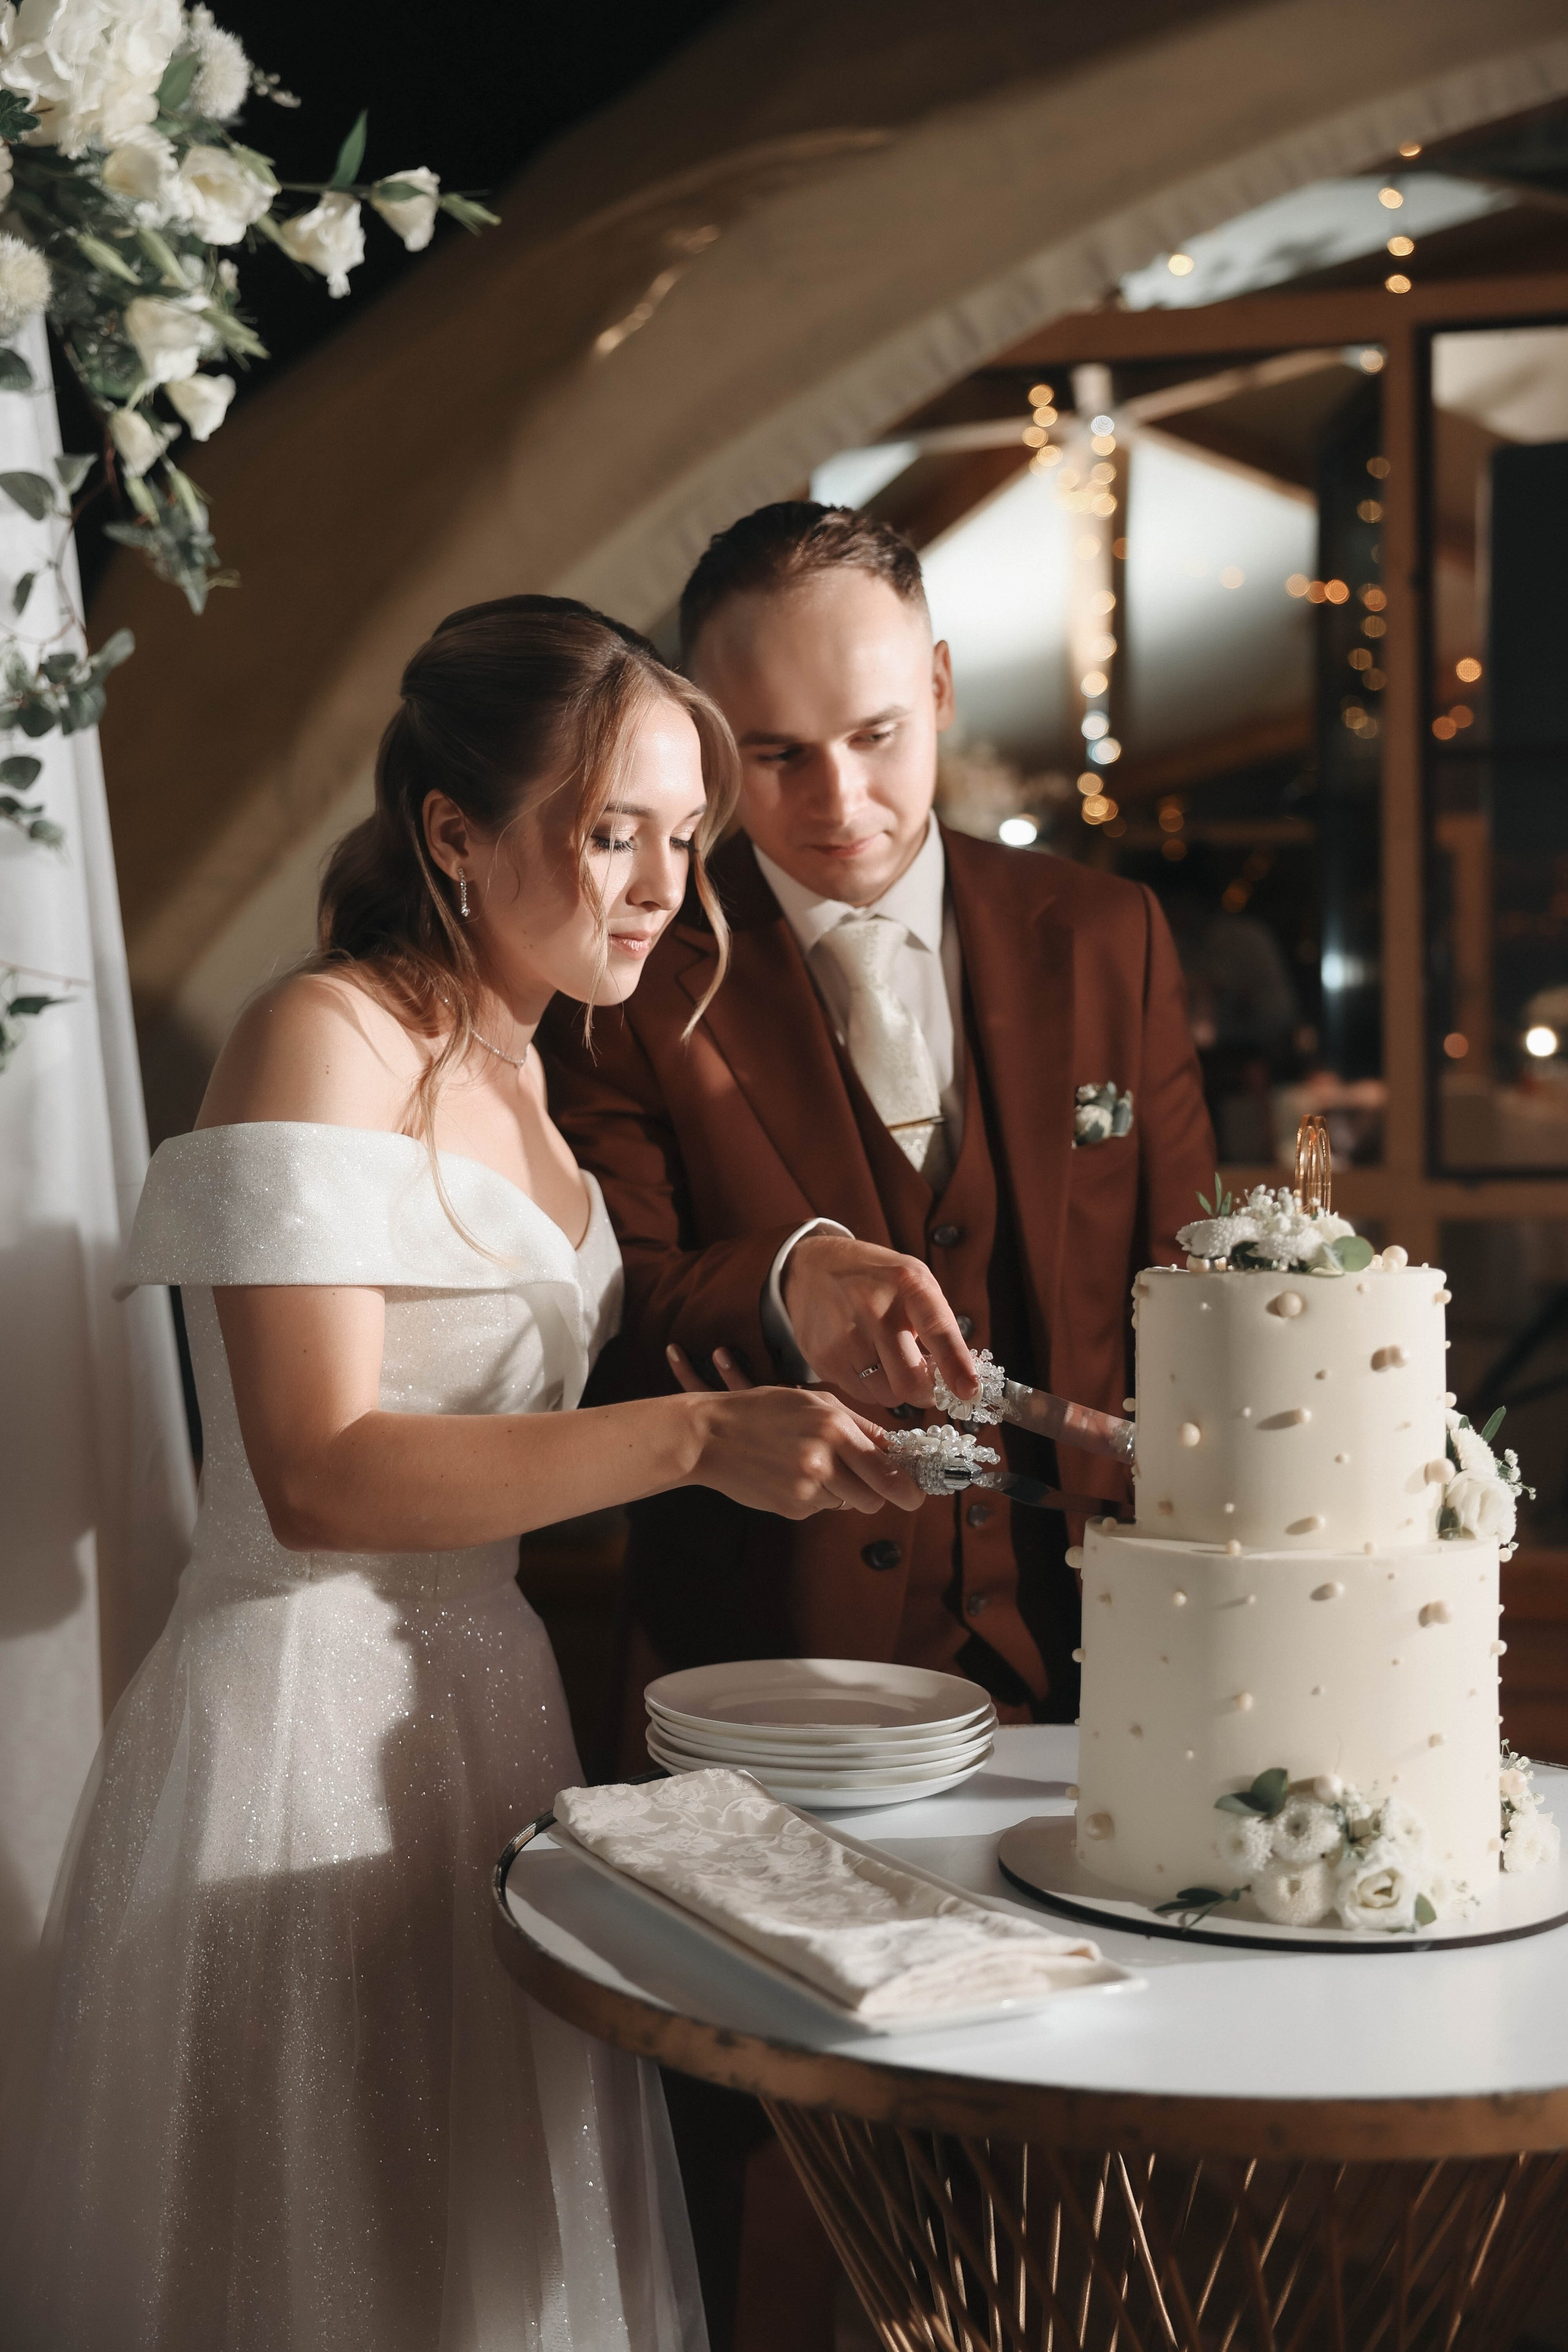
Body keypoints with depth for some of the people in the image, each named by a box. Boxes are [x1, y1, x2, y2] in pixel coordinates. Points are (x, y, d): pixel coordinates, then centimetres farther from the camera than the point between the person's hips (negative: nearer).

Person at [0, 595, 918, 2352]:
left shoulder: (511, 1075, 14)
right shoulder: (321, 1041, -13)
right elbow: (321, 1476, -21)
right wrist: (693, 1438, -27)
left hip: (484, 1703, 8)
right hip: (316, 1721, -8)